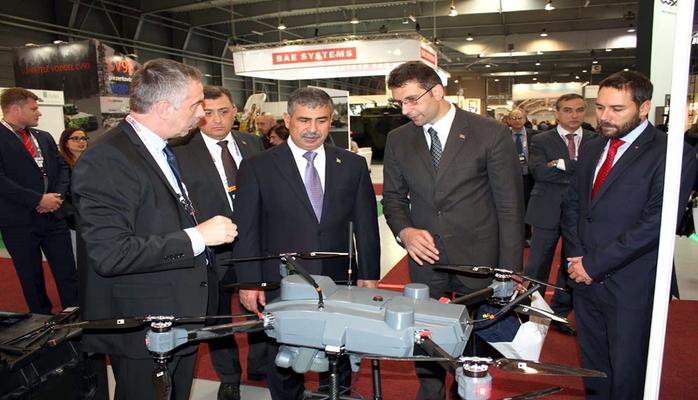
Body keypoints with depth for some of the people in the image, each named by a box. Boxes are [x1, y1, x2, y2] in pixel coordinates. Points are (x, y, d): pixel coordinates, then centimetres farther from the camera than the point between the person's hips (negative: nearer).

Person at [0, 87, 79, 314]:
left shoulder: (44, 137, 14)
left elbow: (61, 167, 14)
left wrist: (57, 196, -4)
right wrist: (38, 199, -17)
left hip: (53, 215, 5)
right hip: (19, 221, -5)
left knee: (67, 272, 4)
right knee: (31, 277, 8)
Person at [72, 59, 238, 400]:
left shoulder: (162, 149, 7)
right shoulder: (105, 160, -23)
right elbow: (110, 254, -29)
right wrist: (197, 237, -28)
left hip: (181, 316, 9)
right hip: (142, 329, -8)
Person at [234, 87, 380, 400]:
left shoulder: (353, 165, 3)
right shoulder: (258, 167, -4)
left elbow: (366, 225, 6)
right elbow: (246, 230, -3)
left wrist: (369, 275, 5)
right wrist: (249, 282, -6)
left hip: (337, 283, 2)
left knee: (339, 363, 17)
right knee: (284, 365, 16)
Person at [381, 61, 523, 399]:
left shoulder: (492, 134, -8)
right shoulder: (398, 140, 3)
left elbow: (510, 207, -6)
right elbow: (393, 196, 11)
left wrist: (510, 273, -8)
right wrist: (404, 230, -10)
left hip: (478, 258, -2)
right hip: (425, 258, 3)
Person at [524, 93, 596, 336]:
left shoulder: (596, 141, 6)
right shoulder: (541, 140, -1)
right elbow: (538, 170, -18)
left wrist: (562, 164, -17)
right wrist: (579, 174, -16)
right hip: (548, 212, -3)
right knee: (537, 266, 5)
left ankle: (560, 313, 30)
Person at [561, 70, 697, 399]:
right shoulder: (591, 149, 10)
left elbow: (654, 224, -19)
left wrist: (593, 263, -16)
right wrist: (574, 254, -3)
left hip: (631, 286, -6)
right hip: (585, 278, 6)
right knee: (593, 366, 19)